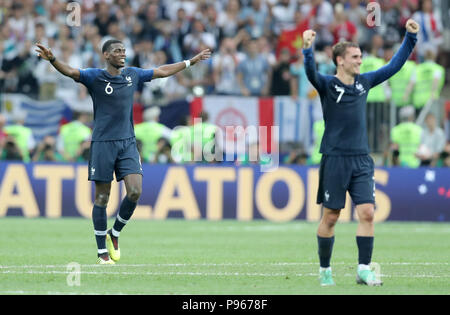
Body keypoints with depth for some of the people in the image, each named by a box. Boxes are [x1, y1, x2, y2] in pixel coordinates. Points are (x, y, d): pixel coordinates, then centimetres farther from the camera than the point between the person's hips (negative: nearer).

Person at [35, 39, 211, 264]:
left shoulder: (133, 75, 10)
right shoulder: (94, 77, -4)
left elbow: (163, 71, 22)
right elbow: (70, 71, -20)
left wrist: (191, 61, 27)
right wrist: (52, 60, -39)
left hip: (128, 142, 4)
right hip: (102, 143, -4)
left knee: (135, 191, -11)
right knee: (102, 198, -1)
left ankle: (115, 234, 12)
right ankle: (102, 251, 8)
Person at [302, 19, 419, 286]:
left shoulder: (364, 82, 10)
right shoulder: (327, 85, -4)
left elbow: (394, 66, 17)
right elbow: (311, 72, -25)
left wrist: (411, 38, 12)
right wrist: (308, 49, -44)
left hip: (362, 160, 4)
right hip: (335, 160, -4)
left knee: (367, 212, -8)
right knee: (330, 217, 2)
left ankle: (364, 269, -5)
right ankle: (325, 270, 16)